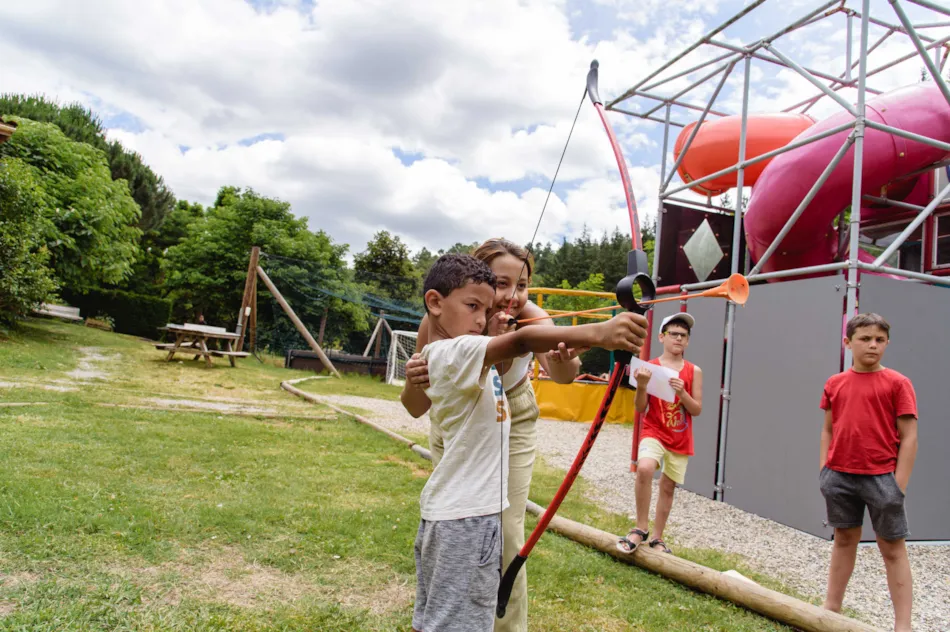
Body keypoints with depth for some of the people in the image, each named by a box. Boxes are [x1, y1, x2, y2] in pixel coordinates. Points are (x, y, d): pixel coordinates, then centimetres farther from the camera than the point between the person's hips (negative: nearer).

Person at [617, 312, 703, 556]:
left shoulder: (694, 371, 0)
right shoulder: (649, 367, -5)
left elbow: (697, 410, -1)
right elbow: (640, 408, -5)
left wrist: (682, 392, -19)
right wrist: (642, 386, -24)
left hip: (680, 439, 3)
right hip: (653, 432, -2)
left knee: (668, 486, 9)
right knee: (644, 468, -29)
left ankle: (657, 538, 26)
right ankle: (641, 529, -12)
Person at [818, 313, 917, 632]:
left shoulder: (897, 383, -5)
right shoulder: (834, 383, 5)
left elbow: (909, 437, -6)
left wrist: (899, 483, -10)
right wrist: (824, 470, 6)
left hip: (881, 477, -4)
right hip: (839, 476, 4)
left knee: (893, 549, 5)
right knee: (844, 539, 16)